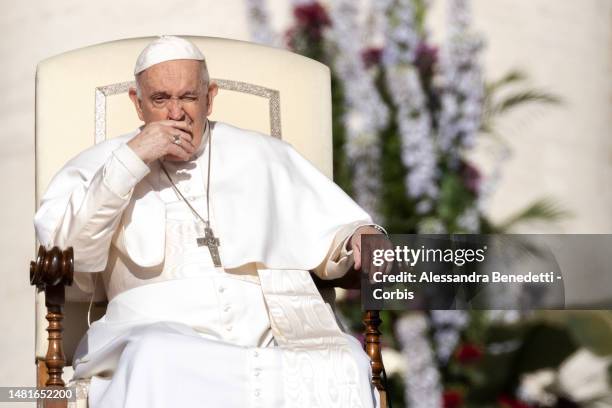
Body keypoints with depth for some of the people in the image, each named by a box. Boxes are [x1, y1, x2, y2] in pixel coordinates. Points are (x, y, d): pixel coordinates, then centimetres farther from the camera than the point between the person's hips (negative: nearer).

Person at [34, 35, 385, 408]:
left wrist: (360, 237, -3)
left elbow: (331, 232, 21)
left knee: (346, 367, -32)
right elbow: (59, 245, 1)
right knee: (154, 359, -40)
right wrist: (131, 160, -4)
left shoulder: (263, 156, 23)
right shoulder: (103, 164, 18)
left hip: (274, 332, 1)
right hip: (161, 332, -1)